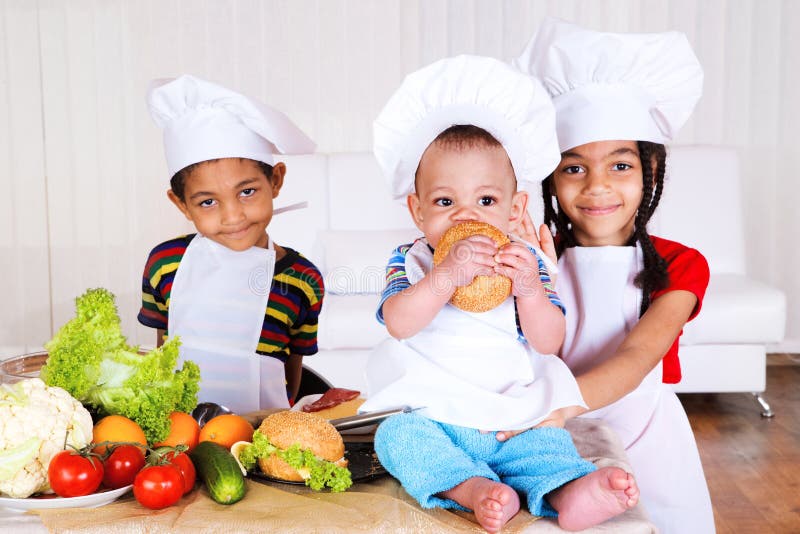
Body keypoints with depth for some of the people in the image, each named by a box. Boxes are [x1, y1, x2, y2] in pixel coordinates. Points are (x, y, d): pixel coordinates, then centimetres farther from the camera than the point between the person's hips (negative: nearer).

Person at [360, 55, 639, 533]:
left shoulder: (526, 264, 3)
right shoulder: (411, 261, 0)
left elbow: (548, 343, -7)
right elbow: (398, 324, -19)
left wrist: (529, 289, -25)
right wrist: (446, 276, -33)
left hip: (515, 419, 2)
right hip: (431, 414, -1)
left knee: (549, 441, -20)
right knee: (398, 434, -27)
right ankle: (473, 489, -44)